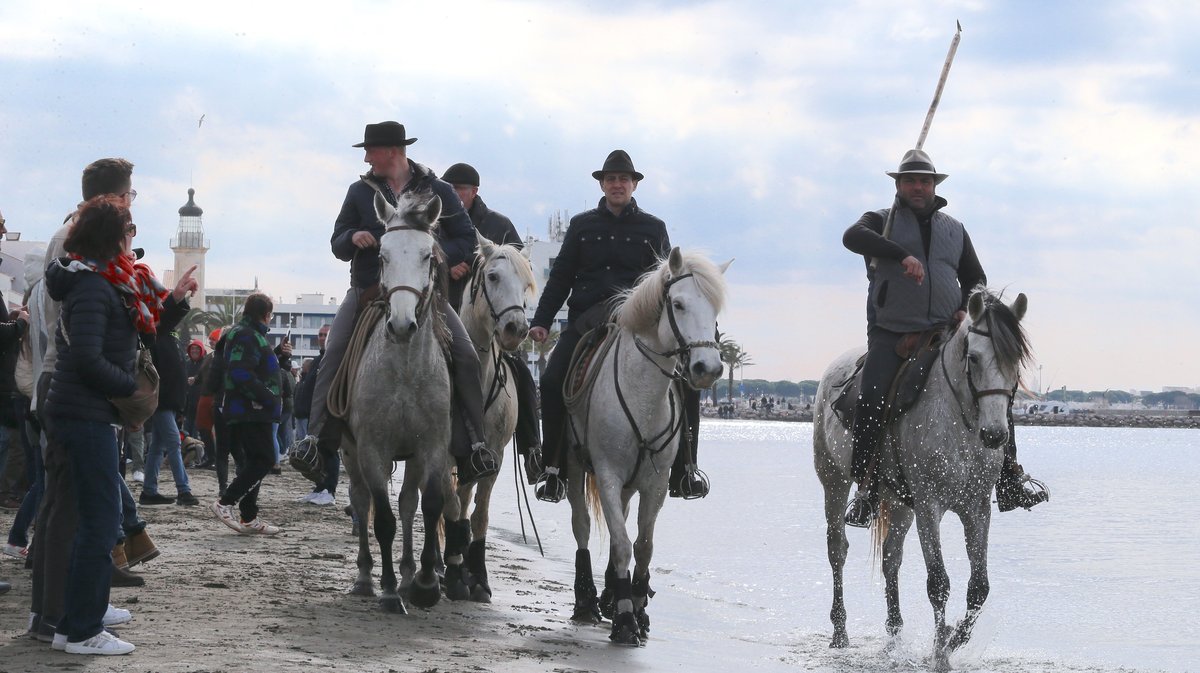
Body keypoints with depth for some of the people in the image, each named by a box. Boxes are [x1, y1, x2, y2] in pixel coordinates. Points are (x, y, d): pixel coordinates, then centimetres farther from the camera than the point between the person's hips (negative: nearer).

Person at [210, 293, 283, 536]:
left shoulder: (251, 334, 20)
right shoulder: (247, 336, -14)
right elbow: (241, 373, -24)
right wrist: (267, 397, -21)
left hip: (251, 412, 11)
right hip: (252, 412, -11)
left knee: (254, 461, 11)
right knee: (263, 459, -12)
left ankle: (249, 518, 12)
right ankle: (225, 503, -11)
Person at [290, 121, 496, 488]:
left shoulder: (437, 191, 3)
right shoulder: (361, 192, 8)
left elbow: (466, 240, 5)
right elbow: (337, 245, 13)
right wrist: (353, 238, -11)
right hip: (368, 290, 1)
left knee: (465, 357, -19)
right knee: (334, 355, -20)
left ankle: (472, 447, -16)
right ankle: (318, 441, -21)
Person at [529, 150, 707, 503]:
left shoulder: (653, 228, 12)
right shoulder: (581, 225, 14)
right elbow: (560, 277, 13)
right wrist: (541, 321, 3)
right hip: (585, 321, 0)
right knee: (552, 382, -21)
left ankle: (685, 469, -7)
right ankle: (554, 468, -9)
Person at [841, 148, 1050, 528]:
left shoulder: (954, 229, 21)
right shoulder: (882, 222, 9)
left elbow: (975, 278, 26)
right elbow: (853, 237, -14)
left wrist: (967, 307, 3)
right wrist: (902, 255, -28)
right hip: (891, 333, -3)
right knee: (872, 397, -25)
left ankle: (1010, 476, -10)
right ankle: (867, 487, -15)